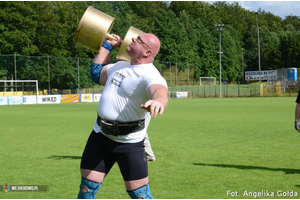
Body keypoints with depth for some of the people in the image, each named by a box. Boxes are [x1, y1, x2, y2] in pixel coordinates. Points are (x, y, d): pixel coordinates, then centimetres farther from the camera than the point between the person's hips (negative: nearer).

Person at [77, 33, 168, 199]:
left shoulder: (150, 75, -18)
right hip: (100, 136, 8)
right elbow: (96, 73, 28)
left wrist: (157, 102, -64)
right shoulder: (121, 66, 11)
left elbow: (160, 92, -40)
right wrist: (107, 46, 23)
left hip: (129, 143, -7)